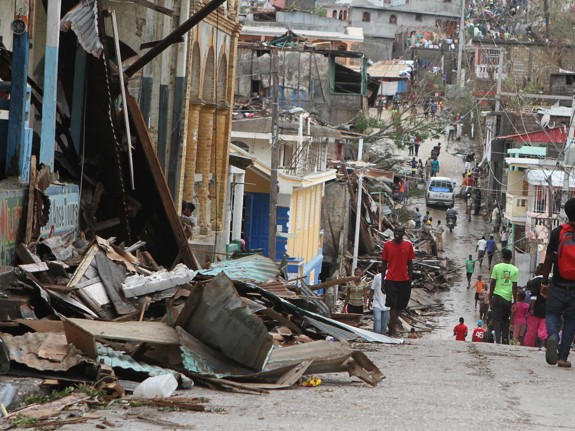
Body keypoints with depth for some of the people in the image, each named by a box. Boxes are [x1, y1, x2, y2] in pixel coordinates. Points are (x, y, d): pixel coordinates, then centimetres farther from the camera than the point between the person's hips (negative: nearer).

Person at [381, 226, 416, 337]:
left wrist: (410, 280, 4)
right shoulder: (387, 245, 0)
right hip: (391, 280, -2)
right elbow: (384, 264, 4)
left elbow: (410, 263, 8)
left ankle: (391, 326, 28)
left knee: (399, 306, 10)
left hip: (404, 281, 2)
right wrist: (383, 281, 2)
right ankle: (393, 331, -12)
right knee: (393, 305, -10)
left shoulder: (408, 245, 3)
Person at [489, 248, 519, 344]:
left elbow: (493, 283, -1)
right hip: (508, 298, 1)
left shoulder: (497, 267, -2)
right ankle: (505, 338, 6)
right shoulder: (515, 270, 0)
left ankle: (498, 340, -7)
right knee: (506, 319, 17)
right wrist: (514, 301, 5)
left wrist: (490, 297, 8)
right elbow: (515, 287, 0)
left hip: (497, 297, -1)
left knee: (497, 320, 3)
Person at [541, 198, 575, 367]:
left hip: (559, 284, 0)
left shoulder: (558, 232, -4)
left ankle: (552, 336, -19)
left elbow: (549, 259, -2)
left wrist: (544, 283, 6)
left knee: (552, 314, 13)